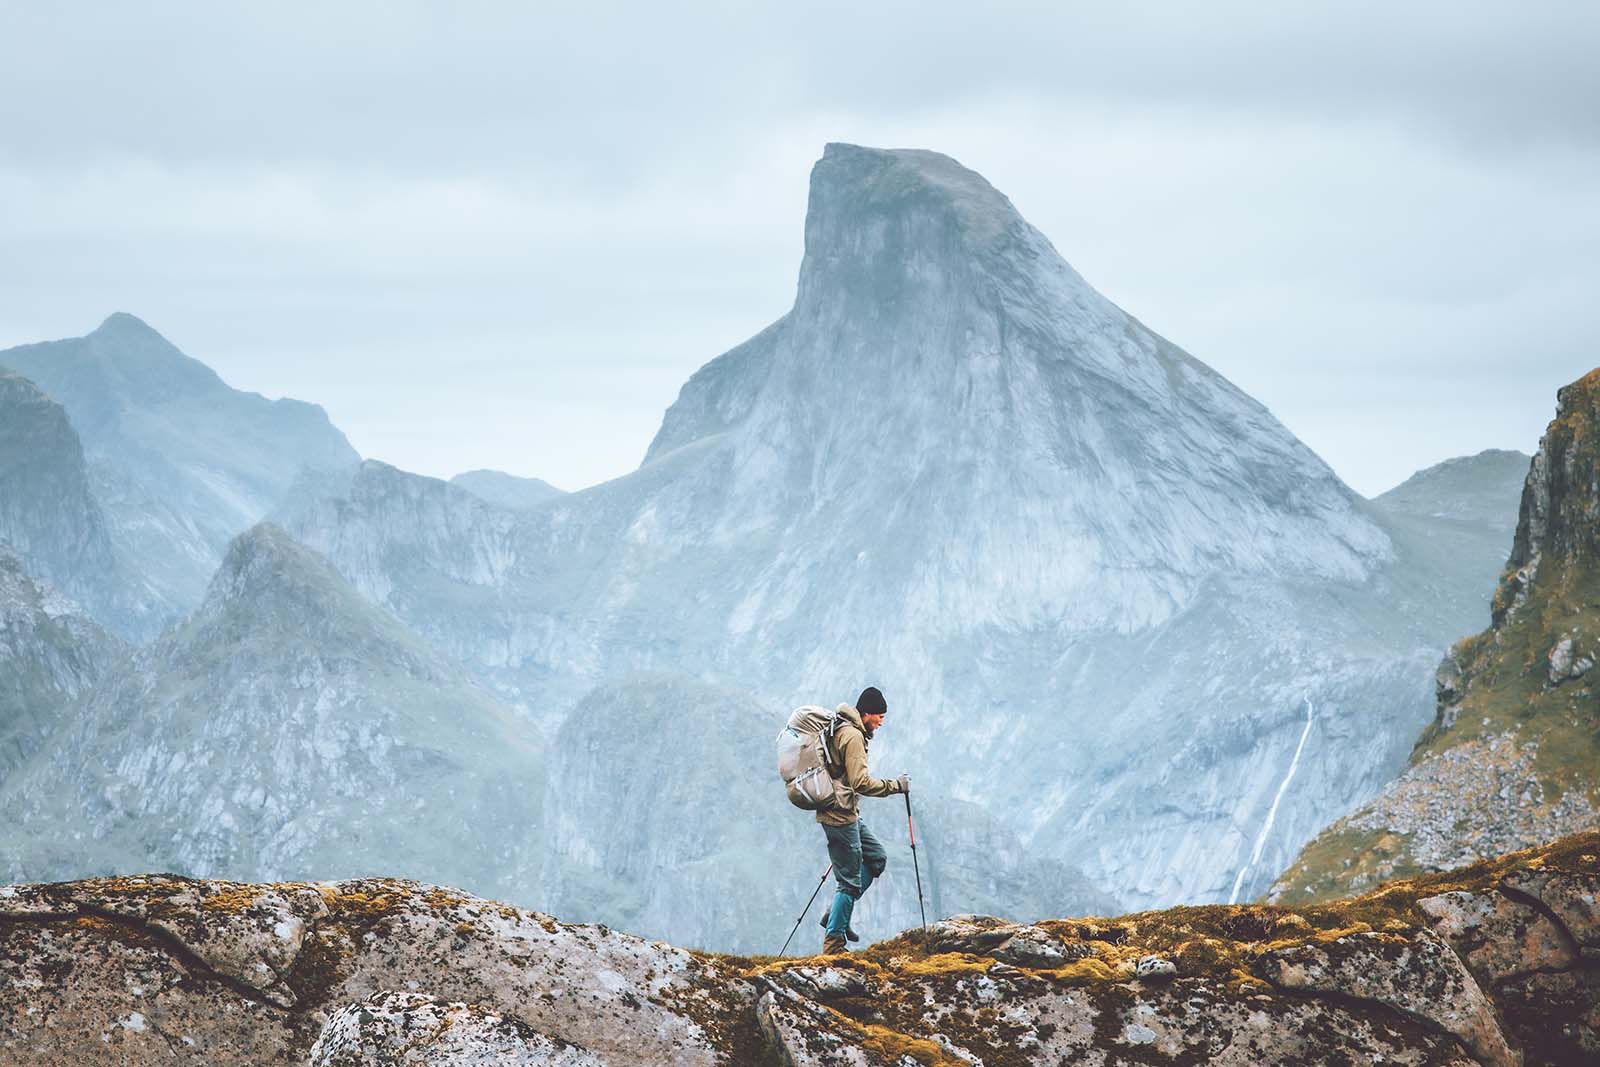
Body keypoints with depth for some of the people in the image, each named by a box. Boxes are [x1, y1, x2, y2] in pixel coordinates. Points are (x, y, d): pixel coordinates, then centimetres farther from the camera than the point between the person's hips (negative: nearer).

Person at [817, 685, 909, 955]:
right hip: (841, 815, -10)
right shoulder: (853, 736, -17)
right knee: (850, 881, -4)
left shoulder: (840, 730, 14)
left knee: (877, 858, 17)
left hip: (846, 813, 10)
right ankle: (833, 943, 0)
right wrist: (895, 785, -15)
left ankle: (837, 915, 15)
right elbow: (861, 782, -23)